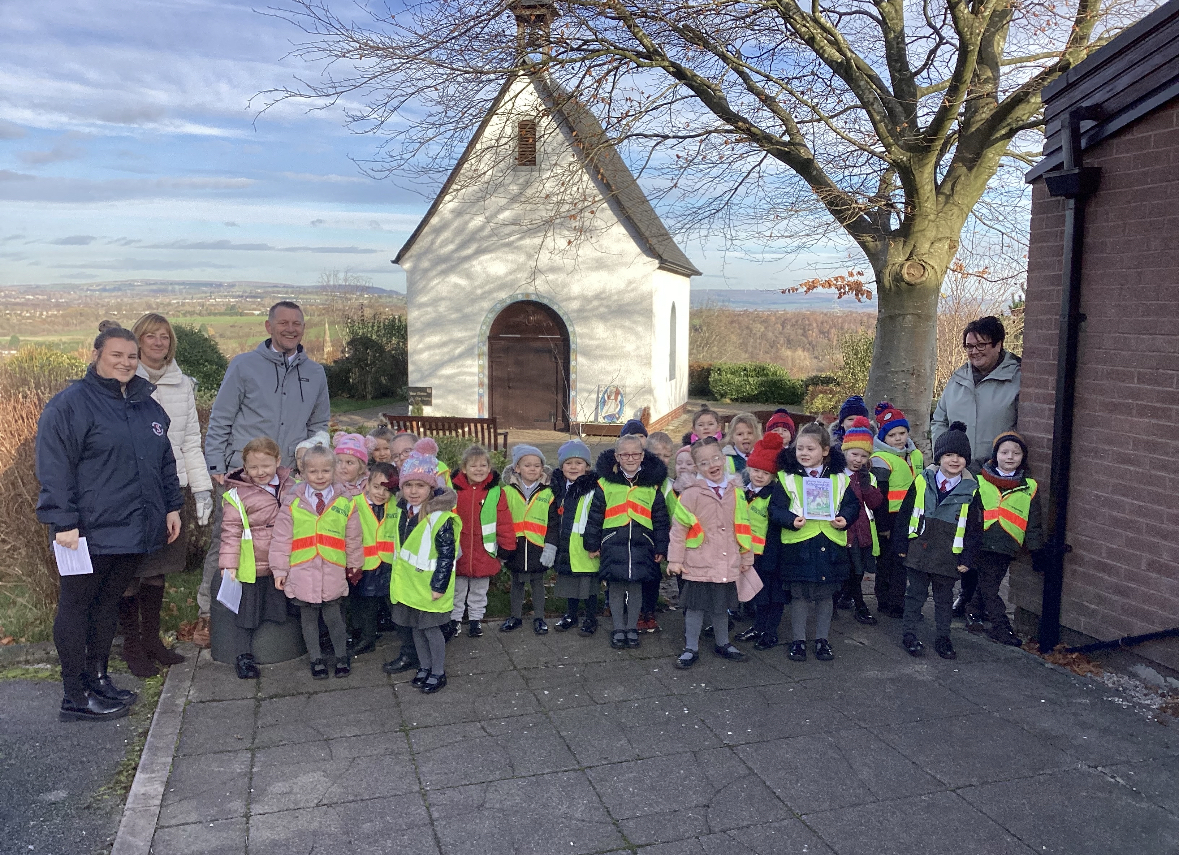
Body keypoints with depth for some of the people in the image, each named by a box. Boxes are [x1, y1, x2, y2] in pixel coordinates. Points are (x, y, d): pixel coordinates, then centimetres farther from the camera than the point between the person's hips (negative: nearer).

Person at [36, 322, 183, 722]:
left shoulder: (146, 404, 14)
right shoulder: (70, 404, -9)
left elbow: (165, 461, 20)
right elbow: (54, 468, -13)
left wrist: (172, 507, 15)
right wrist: (63, 522, -17)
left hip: (135, 530, 7)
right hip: (90, 531, -7)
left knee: (108, 603, 16)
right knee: (76, 606, 3)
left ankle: (98, 679, 28)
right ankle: (76, 697, 11)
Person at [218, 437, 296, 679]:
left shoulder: (290, 487, 3)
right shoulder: (237, 495, -10)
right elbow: (230, 531, -10)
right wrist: (228, 564, -14)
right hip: (251, 565, -4)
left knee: (279, 609, 14)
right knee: (247, 611, 7)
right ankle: (243, 655, 19)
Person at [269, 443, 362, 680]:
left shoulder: (345, 503, 1)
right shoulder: (292, 503, 0)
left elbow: (354, 538, 12)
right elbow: (281, 539, 2)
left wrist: (354, 563, 20)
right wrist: (279, 569, 1)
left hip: (333, 574, 0)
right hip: (302, 573, 1)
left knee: (334, 617, 8)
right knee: (309, 619, 13)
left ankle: (341, 657, 28)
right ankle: (316, 660, 29)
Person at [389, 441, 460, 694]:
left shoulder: (441, 517, -21)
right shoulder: (406, 511, 3)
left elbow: (447, 554, -20)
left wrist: (439, 585, -19)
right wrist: (399, 579, 19)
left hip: (429, 585, -7)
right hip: (409, 583, 7)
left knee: (431, 628, 3)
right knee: (416, 627, 17)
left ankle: (438, 673, 19)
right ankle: (424, 667, 33)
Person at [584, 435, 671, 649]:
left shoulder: (652, 485, 4)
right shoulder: (605, 483, 0)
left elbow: (661, 519, 7)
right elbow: (595, 516, 3)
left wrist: (661, 547, 5)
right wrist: (593, 544, 3)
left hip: (641, 544, 1)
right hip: (613, 543, -1)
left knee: (636, 585, 8)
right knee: (615, 586, 5)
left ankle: (632, 627, 23)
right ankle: (618, 628, 20)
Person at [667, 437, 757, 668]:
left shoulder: (736, 493, 5)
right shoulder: (692, 494, -8)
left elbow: (743, 527, 13)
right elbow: (678, 528, -6)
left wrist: (746, 557, 16)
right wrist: (675, 559, -7)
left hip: (727, 564, 4)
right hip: (699, 564, -4)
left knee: (722, 605, 17)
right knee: (695, 606, 5)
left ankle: (722, 644, 34)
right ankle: (691, 648, 18)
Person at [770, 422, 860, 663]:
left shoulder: (839, 478, 6)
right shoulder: (787, 478, -1)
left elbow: (852, 504, 10)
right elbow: (776, 508, -5)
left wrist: (845, 519, -10)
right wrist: (791, 520, -23)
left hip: (830, 544, 2)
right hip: (798, 544, -2)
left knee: (825, 595, 13)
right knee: (799, 596, 7)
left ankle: (822, 640, 27)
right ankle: (798, 640, 20)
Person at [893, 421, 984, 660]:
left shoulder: (970, 491, -1)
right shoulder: (922, 482, -2)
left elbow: (975, 528, 2)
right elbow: (904, 514, 1)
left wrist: (967, 558, -2)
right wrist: (901, 544, -1)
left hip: (949, 556, 1)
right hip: (919, 550, -1)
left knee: (944, 596, 13)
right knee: (916, 593, 8)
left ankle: (943, 637, 26)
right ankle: (909, 634, 20)